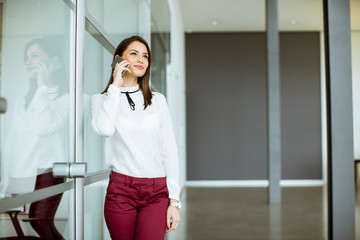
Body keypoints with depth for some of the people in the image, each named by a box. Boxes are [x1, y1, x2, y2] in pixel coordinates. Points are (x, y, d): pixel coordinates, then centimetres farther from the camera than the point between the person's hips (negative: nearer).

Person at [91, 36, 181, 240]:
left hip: (156, 192, 1)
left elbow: (169, 151, 7)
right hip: (121, 190, 0)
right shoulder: (101, 100, 7)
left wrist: (174, 200, 0)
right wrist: (116, 86, -6)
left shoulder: (158, 101, 10)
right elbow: (104, 129, -17)